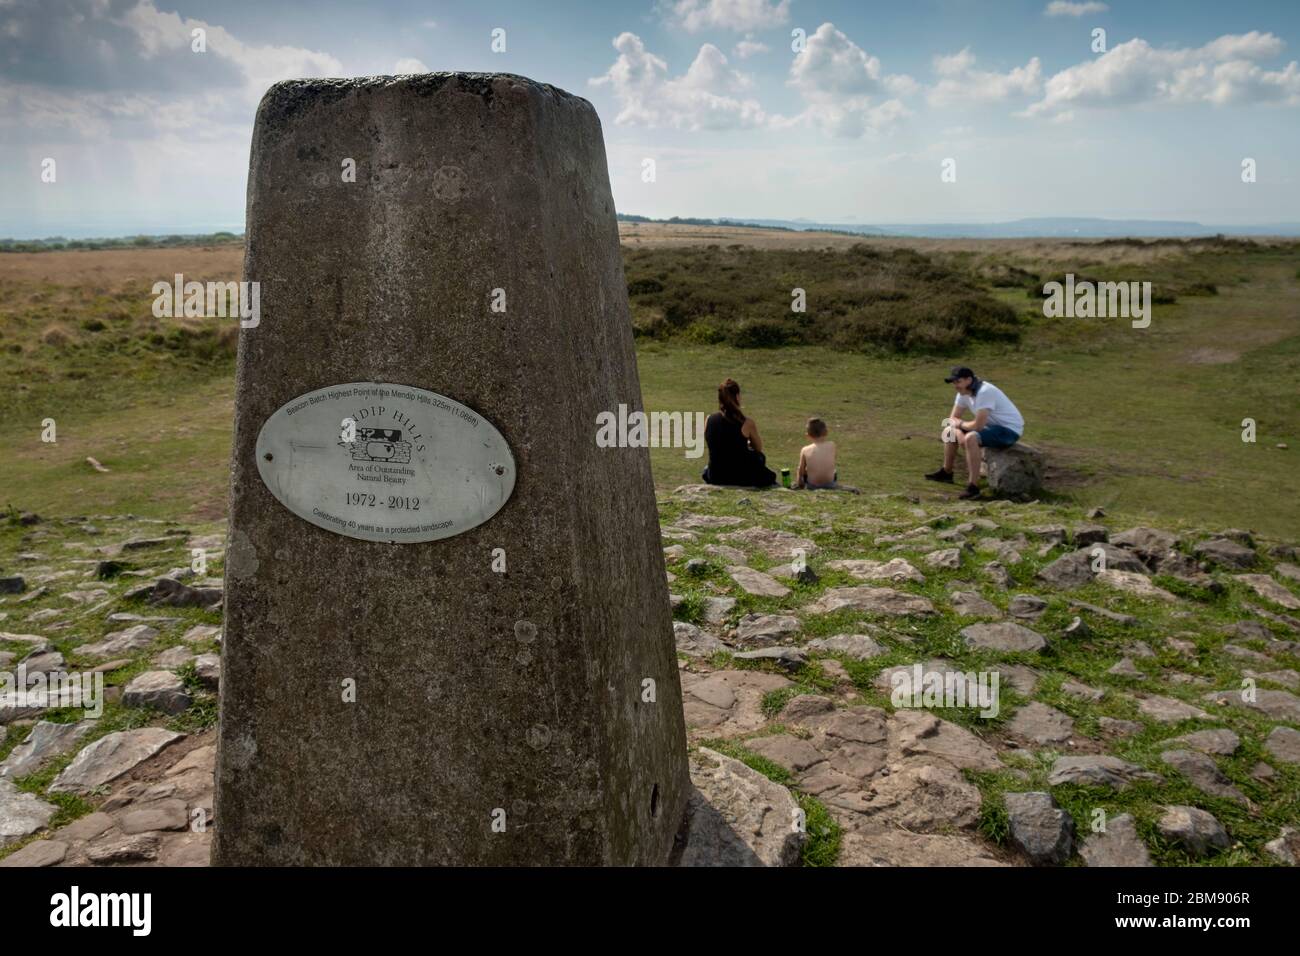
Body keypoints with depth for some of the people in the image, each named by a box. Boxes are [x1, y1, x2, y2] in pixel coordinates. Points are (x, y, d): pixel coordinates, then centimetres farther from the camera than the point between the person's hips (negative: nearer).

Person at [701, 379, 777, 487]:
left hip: (715, 478, 3)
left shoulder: (709, 420, -4)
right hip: (741, 478, -3)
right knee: (759, 457, 29)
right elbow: (759, 448, 2)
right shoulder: (747, 423, -15)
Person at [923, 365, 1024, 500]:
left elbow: (978, 425, -32)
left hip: (1010, 429, -9)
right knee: (949, 431, 8)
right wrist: (959, 434, -15)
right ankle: (946, 472, 24)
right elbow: (953, 418, 6)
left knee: (970, 438, -34)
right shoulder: (963, 392, -2)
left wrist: (960, 424, -12)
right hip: (991, 426, 9)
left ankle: (973, 487, -30)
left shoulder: (984, 392, -29)